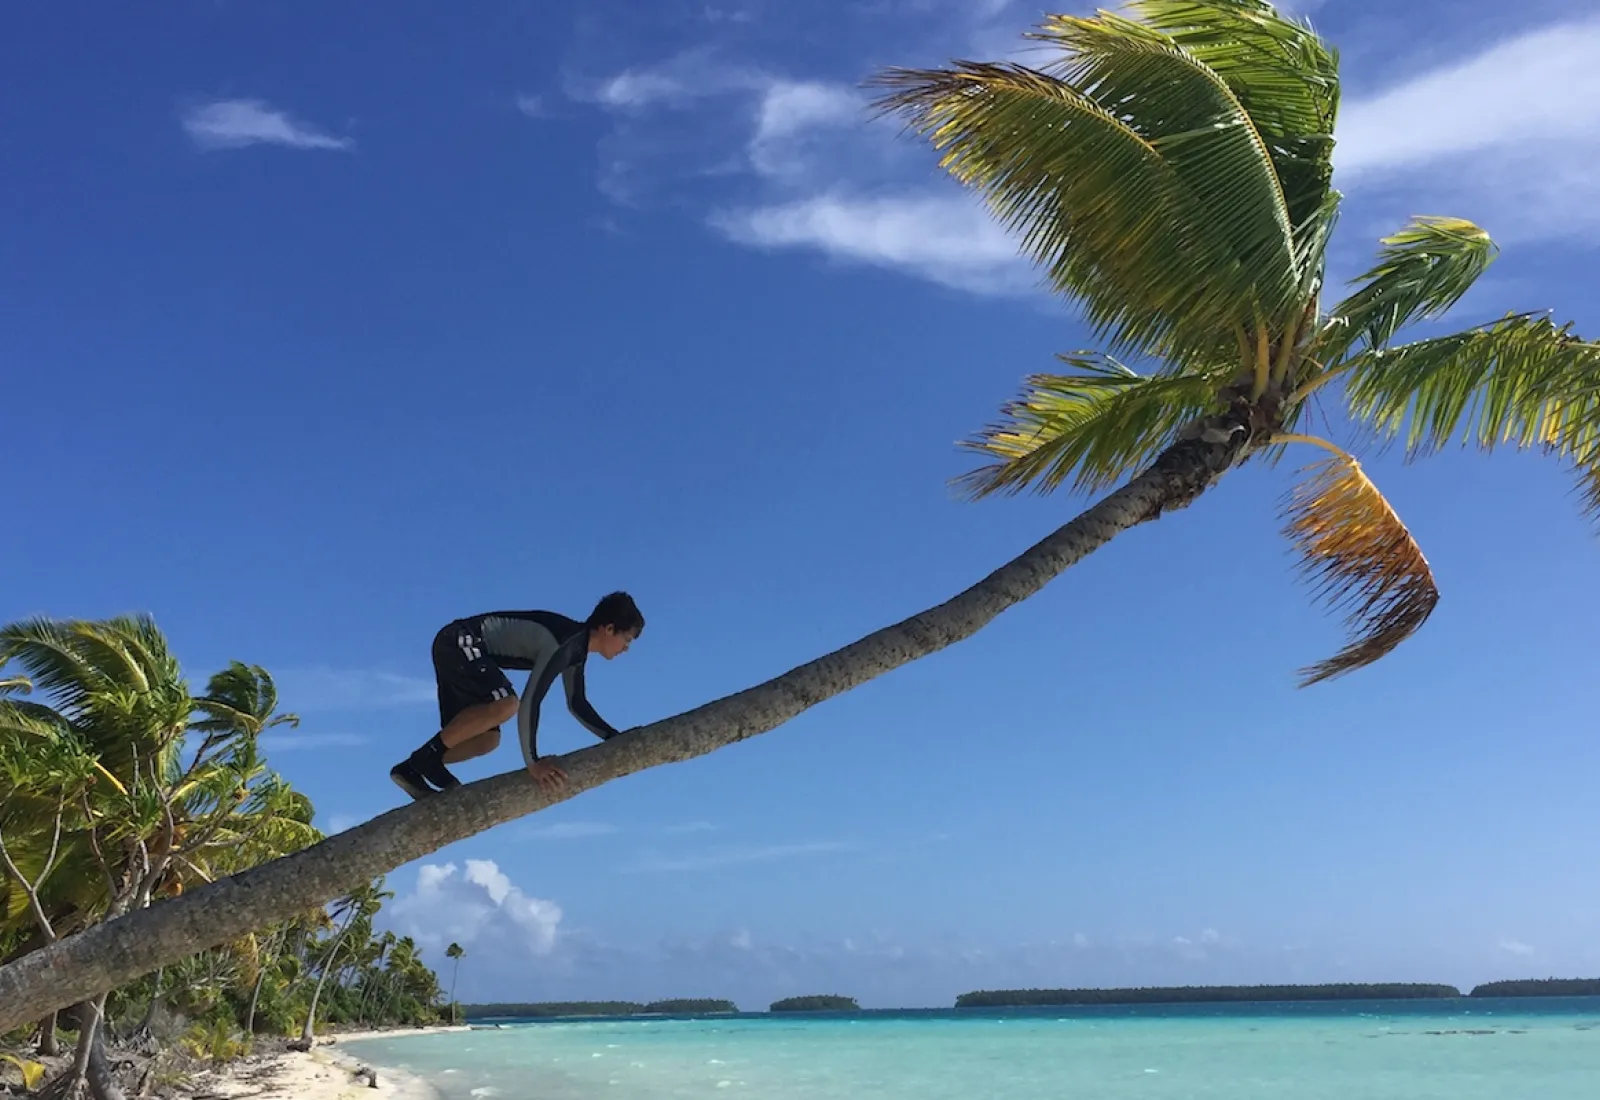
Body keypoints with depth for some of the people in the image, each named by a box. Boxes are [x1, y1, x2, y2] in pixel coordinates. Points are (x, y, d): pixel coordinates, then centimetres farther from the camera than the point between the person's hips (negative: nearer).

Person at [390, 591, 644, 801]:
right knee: (505, 704, -30)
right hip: (459, 643, -10)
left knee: (487, 739, 5)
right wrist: (532, 762, -28)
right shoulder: (565, 643, -23)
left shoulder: (576, 646, 8)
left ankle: (413, 770, 5)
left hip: (462, 649, 10)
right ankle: (426, 756, -17)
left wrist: (615, 738, 10)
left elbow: (577, 704, 19)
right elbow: (530, 701, -29)